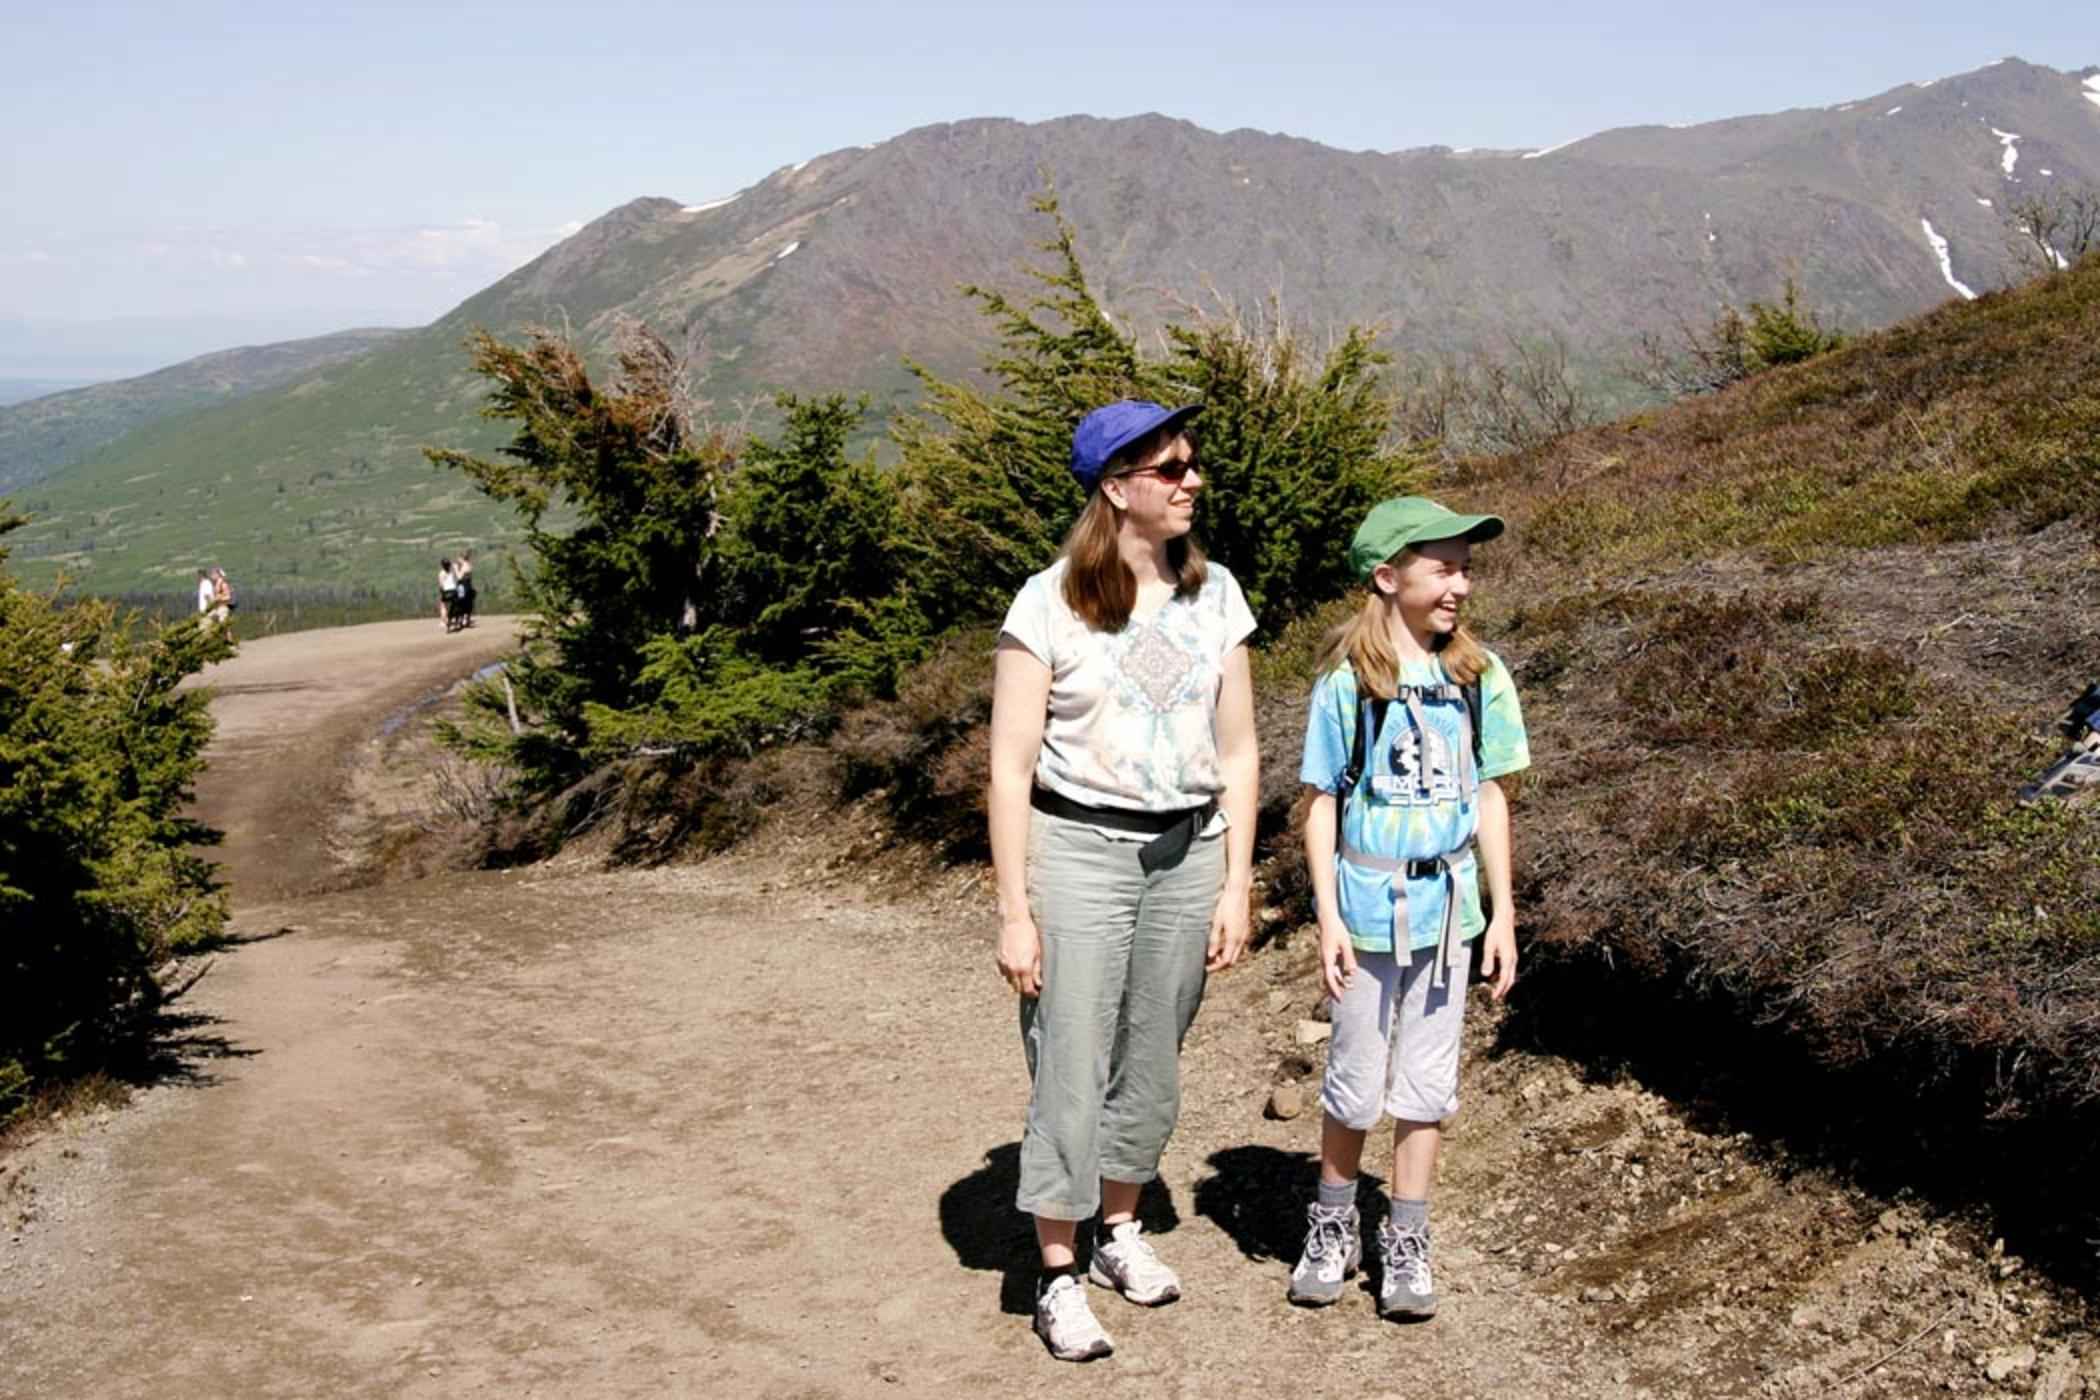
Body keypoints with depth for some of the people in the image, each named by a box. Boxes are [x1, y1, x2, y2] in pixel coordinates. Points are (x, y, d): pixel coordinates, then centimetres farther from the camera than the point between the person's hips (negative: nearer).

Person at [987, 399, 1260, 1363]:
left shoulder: (1214, 596, 3)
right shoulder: (1050, 603, -9)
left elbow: (1237, 754, 7)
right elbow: (1010, 766, -9)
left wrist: (1236, 888, 3)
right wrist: (1014, 911, -11)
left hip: (1188, 854, 4)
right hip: (1078, 852, -4)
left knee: (1151, 1065, 13)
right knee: (1071, 1072, -1)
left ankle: (1121, 1235, 33)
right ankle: (1056, 1277, 12)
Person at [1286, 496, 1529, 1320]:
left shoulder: (1480, 677, 0)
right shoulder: (1347, 681, -8)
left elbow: (1489, 798, 6)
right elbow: (1321, 804, -4)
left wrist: (1503, 915, 5)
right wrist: (1328, 918, -9)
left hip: (1447, 906, 3)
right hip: (1366, 905, -2)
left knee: (1427, 1083, 10)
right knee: (1355, 1083, 9)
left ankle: (1406, 1245, 24)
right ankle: (1333, 1229, 29)